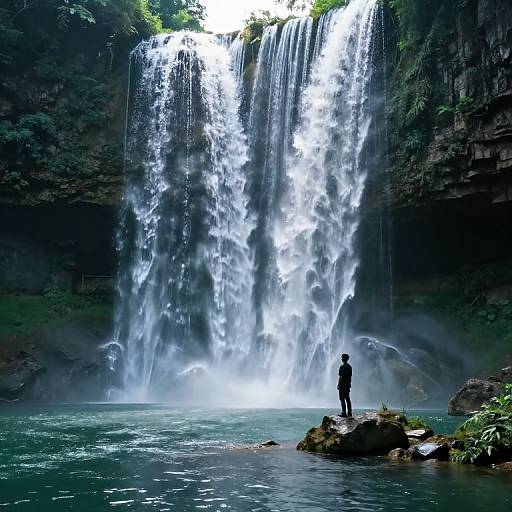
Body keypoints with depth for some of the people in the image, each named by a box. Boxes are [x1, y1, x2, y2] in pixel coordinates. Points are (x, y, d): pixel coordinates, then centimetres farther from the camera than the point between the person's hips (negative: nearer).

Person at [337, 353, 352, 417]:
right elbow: (350, 376, 15)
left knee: (342, 399, -4)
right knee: (348, 399, 11)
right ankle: (349, 413, 12)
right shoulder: (350, 367, 9)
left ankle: (344, 413, -6)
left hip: (342, 385, -8)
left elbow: (340, 377, -16)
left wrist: (338, 385, -10)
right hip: (348, 385, 8)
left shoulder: (342, 367, -15)